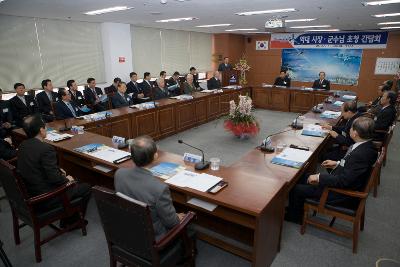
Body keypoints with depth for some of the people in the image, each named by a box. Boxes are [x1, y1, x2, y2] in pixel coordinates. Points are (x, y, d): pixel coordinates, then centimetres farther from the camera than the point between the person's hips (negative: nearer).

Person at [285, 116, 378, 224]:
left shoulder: (361, 154, -32)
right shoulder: (366, 145, -4)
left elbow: (343, 181, -30)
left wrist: (319, 177, -21)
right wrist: (337, 163, 10)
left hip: (343, 194, -10)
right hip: (345, 183, 10)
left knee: (296, 189, -5)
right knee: (302, 178, 15)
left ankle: (294, 216, 22)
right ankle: (294, 208, 32)